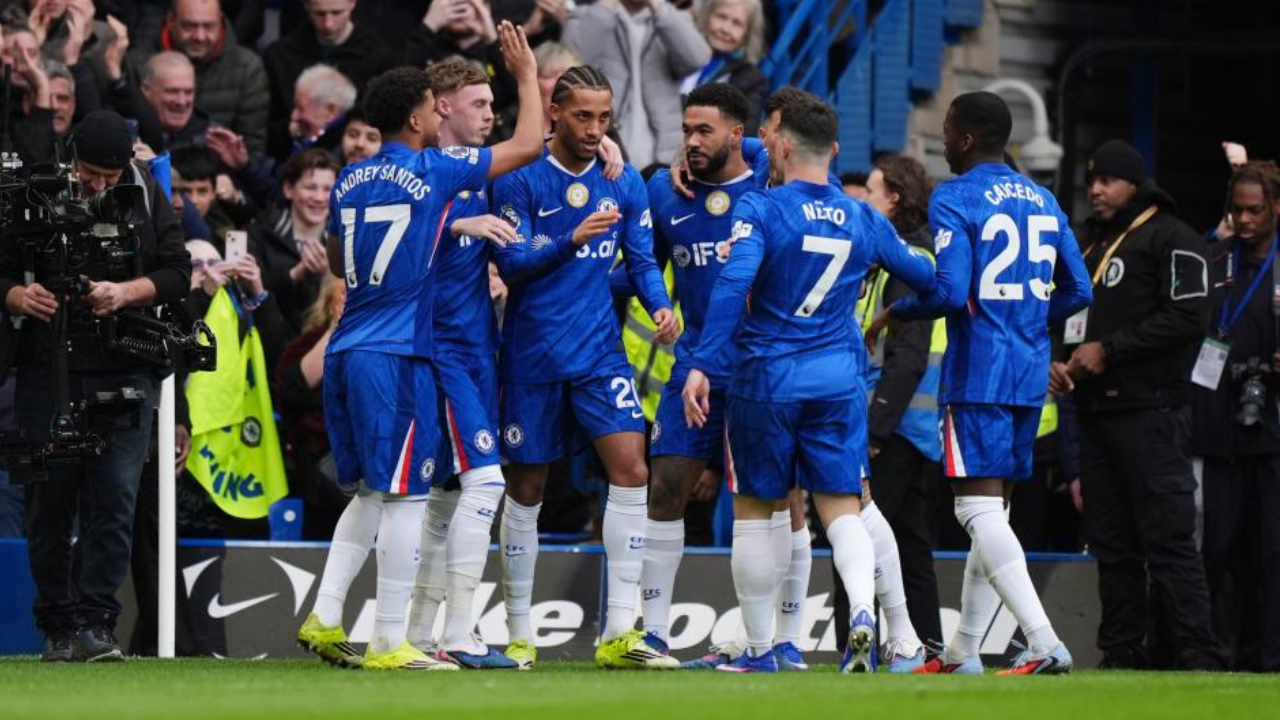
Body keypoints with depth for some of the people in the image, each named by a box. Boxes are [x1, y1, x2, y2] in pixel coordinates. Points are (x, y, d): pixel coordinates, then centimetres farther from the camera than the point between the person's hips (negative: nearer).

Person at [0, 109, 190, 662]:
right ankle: (57, 626, 12)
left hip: (124, 372, 0)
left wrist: (125, 293, -14)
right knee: (48, 503, 2)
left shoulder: (147, 195, 4)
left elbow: (178, 274, 3)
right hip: (47, 366, 0)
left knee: (114, 497, -8)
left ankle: (96, 623, -6)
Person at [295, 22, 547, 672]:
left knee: (371, 492, 17)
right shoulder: (435, 171, -7)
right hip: (396, 356, -7)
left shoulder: (349, 181, 12)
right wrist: (527, 74, 13)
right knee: (405, 496, -4)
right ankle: (388, 643, -5)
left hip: (346, 351, 7)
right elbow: (528, 145, 1)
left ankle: (324, 619, 10)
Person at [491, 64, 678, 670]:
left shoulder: (623, 183, 5)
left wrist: (659, 305, -11)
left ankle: (620, 632, -11)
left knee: (631, 468, -13)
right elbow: (511, 265, -13)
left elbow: (641, 259, 9)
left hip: (599, 350, 3)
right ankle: (518, 635, 17)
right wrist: (572, 240, -28)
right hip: (533, 355, -3)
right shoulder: (521, 180, -7)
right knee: (526, 489, 6)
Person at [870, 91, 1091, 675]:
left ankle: (1044, 643, -26)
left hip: (977, 373, -8)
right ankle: (962, 651, 22)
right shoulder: (1043, 201, 14)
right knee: (990, 508, 15)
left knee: (979, 507, -11)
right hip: (1030, 374, 8)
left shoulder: (953, 200, -8)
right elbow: (1077, 292, 15)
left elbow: (949, 292, -19)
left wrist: (893, 314, -2)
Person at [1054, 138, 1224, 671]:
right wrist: (1059, 360, 9)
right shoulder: (1092, 245, 23)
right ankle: (1122, 656, 11)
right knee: (1111, 543, 8)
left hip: (1149, 412, -8)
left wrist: (1108, 350, -12)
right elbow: (1072, 314, 30)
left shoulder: (1171, 238, -4)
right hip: (1096, 410, 8)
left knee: (1168, 541, -11)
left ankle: (1198, 660, -12)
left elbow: (1187, 316, -15)